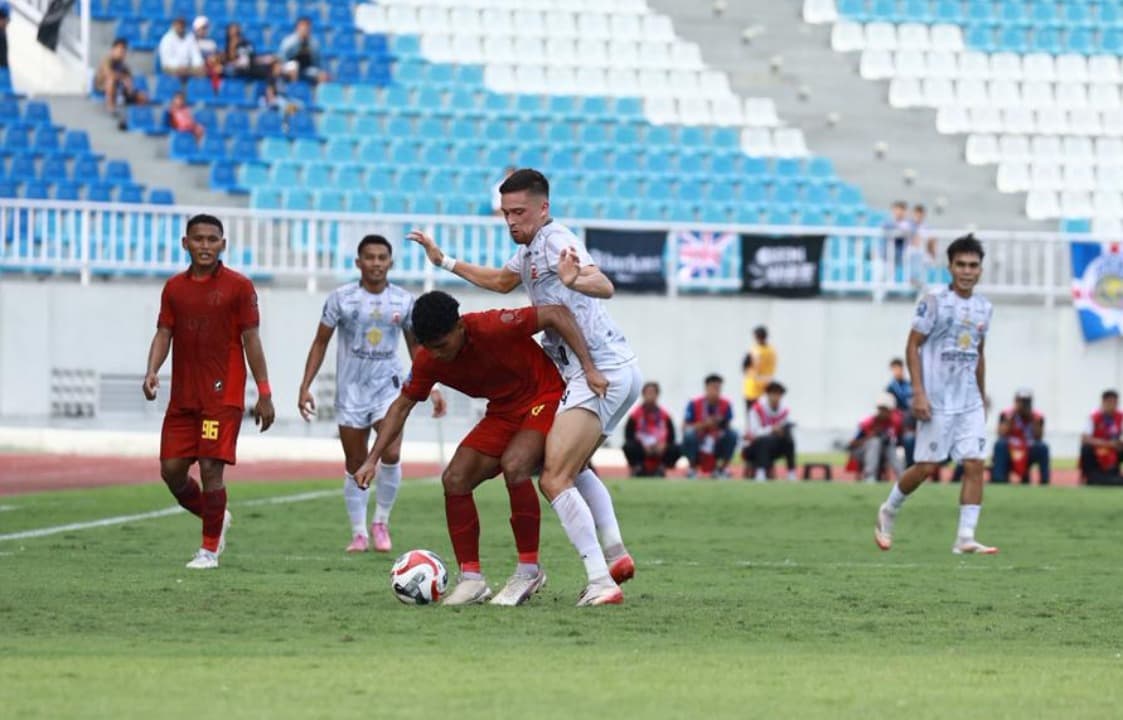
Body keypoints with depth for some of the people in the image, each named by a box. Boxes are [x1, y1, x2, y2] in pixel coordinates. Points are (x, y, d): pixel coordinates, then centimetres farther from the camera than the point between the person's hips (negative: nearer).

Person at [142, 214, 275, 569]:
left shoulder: (239, 286, -2)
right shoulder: (174, 287, 9)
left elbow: (251, 340, -2)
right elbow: (163, 334, 8)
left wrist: (264, 394, -4)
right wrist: (152, 370, -11)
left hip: (223, 396, -5)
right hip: (183, 397, 5)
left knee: (210, 468, -10)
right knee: (171, 469, 2)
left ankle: (210, 549, 3)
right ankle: (216, 518, 29)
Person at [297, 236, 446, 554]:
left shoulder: (404, 301, 2)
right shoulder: (341, 298, -2)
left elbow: (416, 346, 14)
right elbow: (320, 342, 4)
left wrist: (432, 387, 9)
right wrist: (305, 386, -2)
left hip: (388, 387, 0)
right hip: (350, 391, 0)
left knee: (391, 454, -19)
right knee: (355, 467, 3)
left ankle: (381, 522, 1)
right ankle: (359, 534, 16)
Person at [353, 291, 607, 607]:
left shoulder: (493, 328, -30)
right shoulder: (428, 361, -10)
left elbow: (558, 314, -26)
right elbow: (402, 406, 4)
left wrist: (589, 368, -32)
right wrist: (372, 460, -4)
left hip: (545, 398, -7)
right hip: (503, 412, 7)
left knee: (514, 465, -31)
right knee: (454, 479, -8)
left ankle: (529, 570, -18)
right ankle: (471, 578, 1)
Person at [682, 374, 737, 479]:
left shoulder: (725, 405, -5)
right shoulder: (694, 404, -11)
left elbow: (728, 428, 0)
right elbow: (685, 428, -13)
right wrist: (704, 425, -26)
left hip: (716, 446, 2)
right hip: (697, 445, -2)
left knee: (732, 435, -25)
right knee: (689, 435, -35)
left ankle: (722, 468, -6)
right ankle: (692, 468, -11)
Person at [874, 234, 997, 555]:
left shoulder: (984, 308, 11)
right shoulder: (934, 303, -7)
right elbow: (912, 346, -7)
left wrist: (982, 397, 21)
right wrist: (918, 393, -15)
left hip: (970, 403, 5)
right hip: (937, 402, -5)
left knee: (975, 464, -7)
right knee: (927, 466, -1)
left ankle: (965, 538, -7)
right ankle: (888, 512, 24)